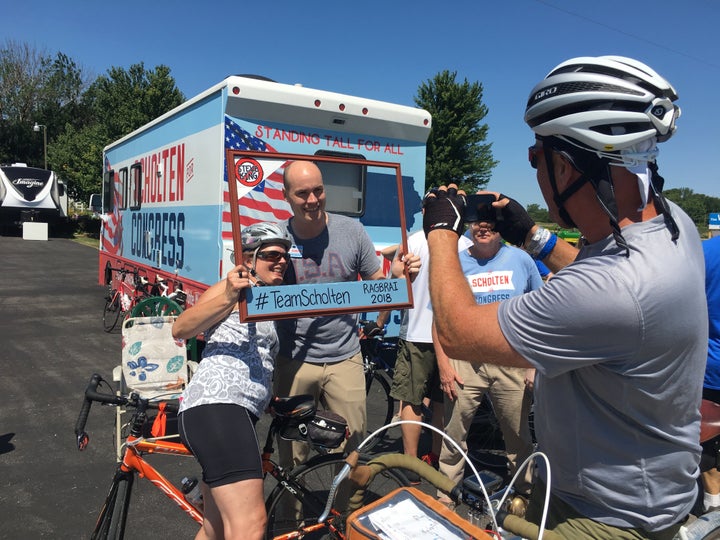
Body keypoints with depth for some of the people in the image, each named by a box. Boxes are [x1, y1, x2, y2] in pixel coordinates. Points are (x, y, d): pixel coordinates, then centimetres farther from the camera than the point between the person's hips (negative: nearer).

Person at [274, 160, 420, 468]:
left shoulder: (351, 231, -4)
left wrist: (398, 277, -17)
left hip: (345, 359, 0)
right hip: (293, 361, 0)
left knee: (352, 448, 9)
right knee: (291, 453, 12)